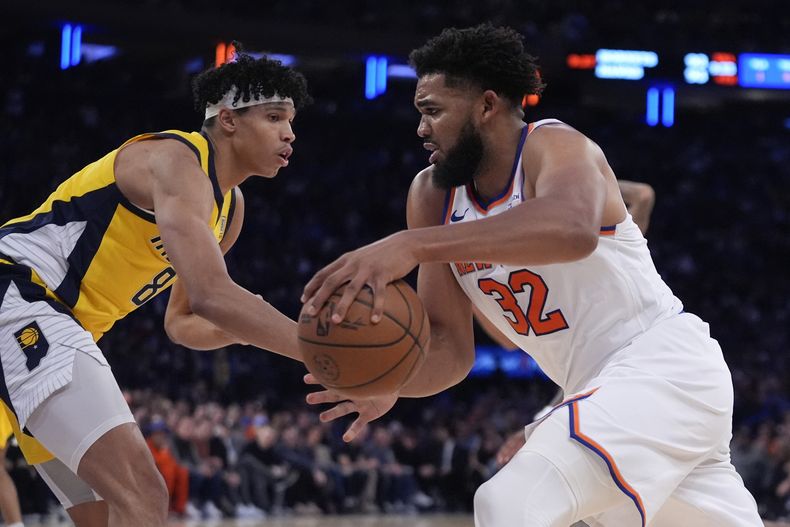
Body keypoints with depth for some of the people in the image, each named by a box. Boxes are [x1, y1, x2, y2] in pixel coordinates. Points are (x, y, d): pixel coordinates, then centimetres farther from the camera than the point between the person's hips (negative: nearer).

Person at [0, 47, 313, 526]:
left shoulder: (230, 207, 17)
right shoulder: (176, 160, -15)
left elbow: (183, 321, 26)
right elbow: (210, 294, -30)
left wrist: (243, 330, 4)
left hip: (51, 316, 12)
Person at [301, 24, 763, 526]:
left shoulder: (555, 146, -16)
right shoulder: (432, 197, 5)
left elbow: (573, 229, -42)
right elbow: (452, 344, 4)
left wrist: (413, 246, -50)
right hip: (605, 391, 9)